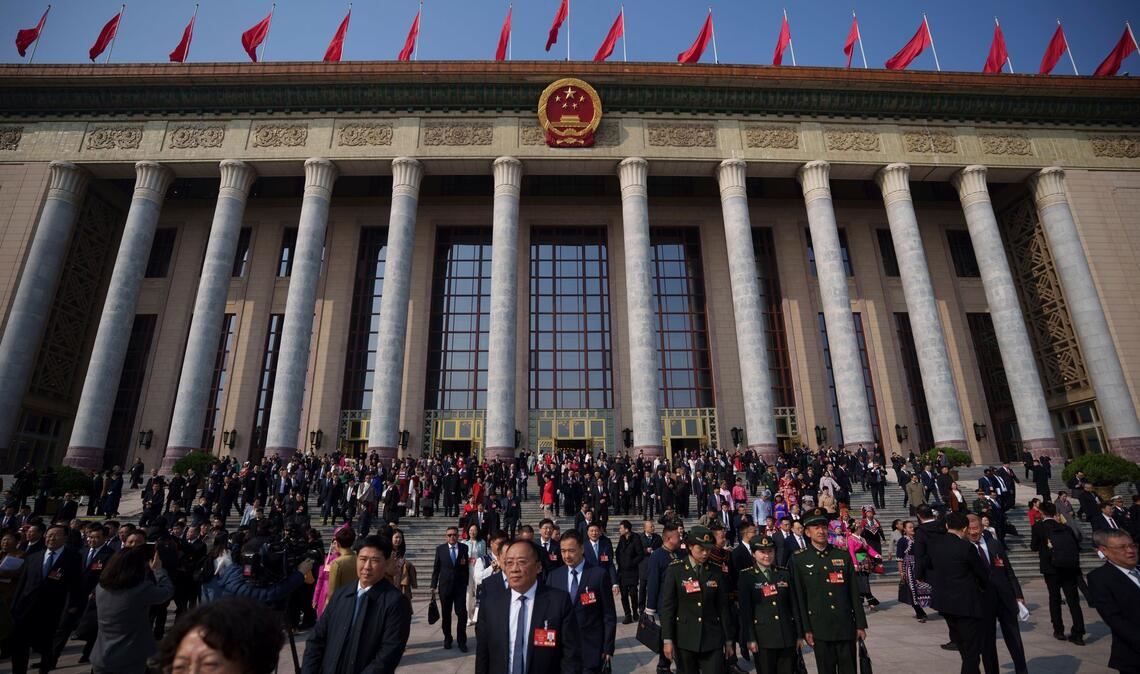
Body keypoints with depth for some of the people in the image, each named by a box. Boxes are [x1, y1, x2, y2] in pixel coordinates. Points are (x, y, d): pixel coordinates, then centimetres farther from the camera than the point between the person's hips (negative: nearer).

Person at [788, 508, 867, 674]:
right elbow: (798, 598, -4)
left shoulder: (844, 555, 6)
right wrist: (805, 629, -7)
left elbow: (854, 593, 7)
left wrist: (860, 624, 5)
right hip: (820, 629, -2)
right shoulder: (798, 560, -3)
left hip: (846, 627, 2)